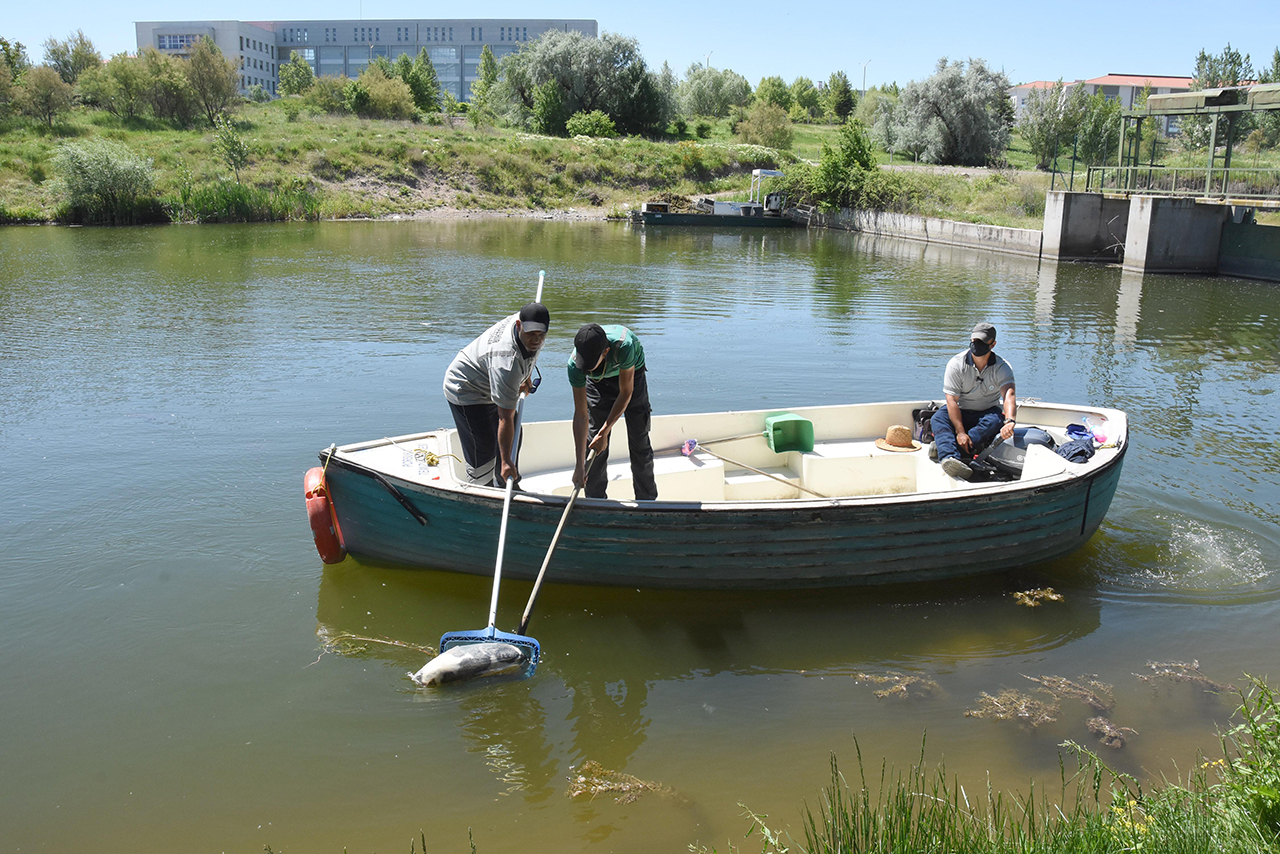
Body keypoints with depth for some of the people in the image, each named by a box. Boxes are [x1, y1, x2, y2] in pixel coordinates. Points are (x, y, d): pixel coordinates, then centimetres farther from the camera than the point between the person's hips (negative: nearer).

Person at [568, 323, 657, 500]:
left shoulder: (623, 345, -44)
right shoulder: (575, 364, -35)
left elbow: (625, 393, -28)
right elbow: (581, 414, -29)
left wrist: (605, 432, -26)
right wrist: (579, 465, -30)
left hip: (631, 373, -1)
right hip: (598, 381, 1)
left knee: (639, 439, -2)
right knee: (593, 438, -5)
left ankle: (647, 500, 13)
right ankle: (595, 499, 10)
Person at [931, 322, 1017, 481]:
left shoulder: (1002, 367, -12)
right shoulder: (956, 364, -13)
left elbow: (1009, 394, -29)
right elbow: (952, 400, -19)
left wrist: (1009, 421, -50)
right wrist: (960, 432, -31)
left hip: (989, 412, 0)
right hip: (961, 414, 0)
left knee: (997, 419, -34)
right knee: (938, 417, -30)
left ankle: (942, 446, -44)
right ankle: (949, 457, -59)